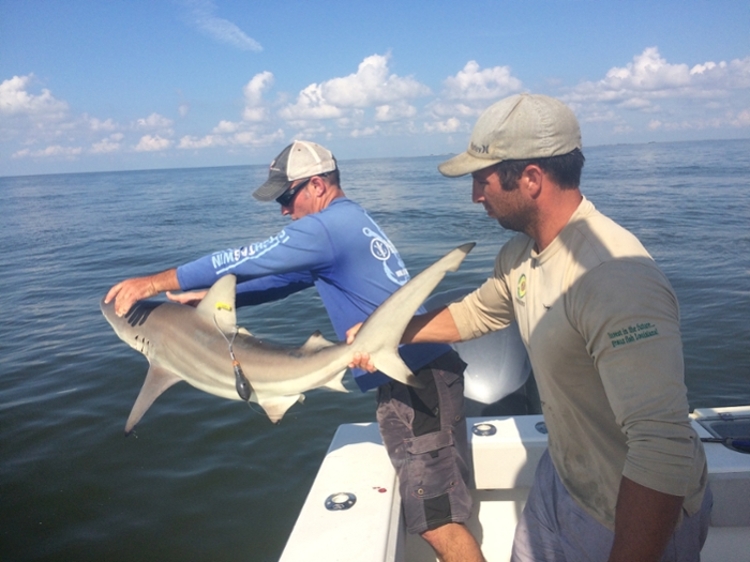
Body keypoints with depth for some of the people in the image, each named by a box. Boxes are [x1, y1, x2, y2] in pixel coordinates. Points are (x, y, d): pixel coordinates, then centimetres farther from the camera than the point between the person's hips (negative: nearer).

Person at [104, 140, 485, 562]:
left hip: (414, 384, -10)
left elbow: (247, 260, -14)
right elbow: (281, 278, 21)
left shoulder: (329, 225, -14)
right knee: (446, 505, 20)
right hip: (429, 374, 10)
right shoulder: (354, 220, 18)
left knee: (438, 521, -2)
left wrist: (155, 282, -6)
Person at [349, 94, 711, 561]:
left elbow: (664, 448, -39)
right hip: (561, 480, 8)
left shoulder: (615, 278, -34)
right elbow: (476, 313, 15)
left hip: (639, 518, -8)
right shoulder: (521, 254, -3)